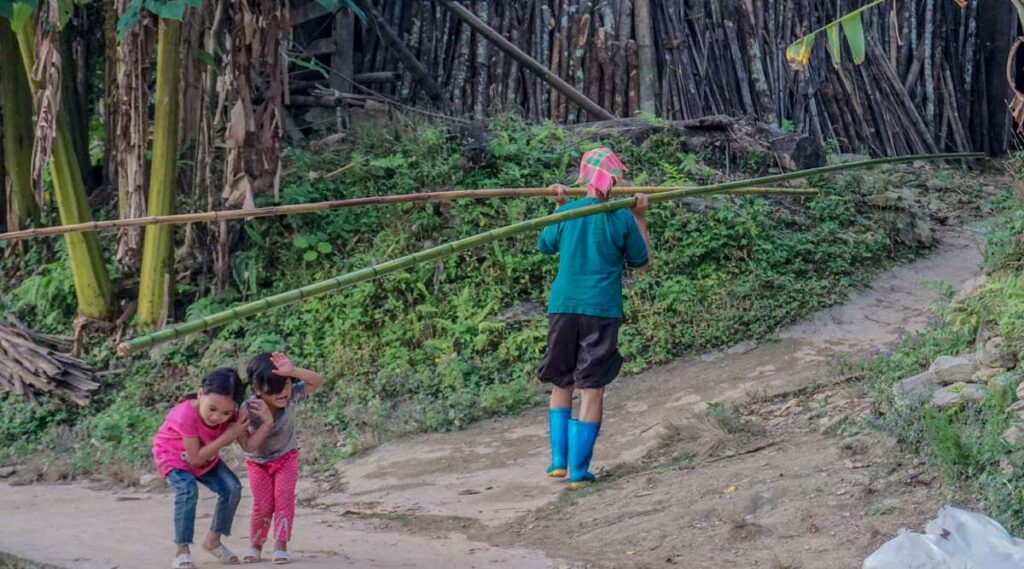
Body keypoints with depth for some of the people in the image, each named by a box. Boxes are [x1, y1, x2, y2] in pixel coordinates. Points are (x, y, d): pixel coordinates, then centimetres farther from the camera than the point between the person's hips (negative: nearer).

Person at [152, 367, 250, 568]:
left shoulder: (229, 413, -24)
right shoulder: (186, 415, -40)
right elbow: (195, 458, -34)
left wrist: (240, 426, -38)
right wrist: (229, 435, -39)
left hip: (205, 456, 6)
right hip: (173, 456, -6)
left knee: (232, 488, -9)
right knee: (188, 489, -31)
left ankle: (214, 540, 13)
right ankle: (183, 552, -23)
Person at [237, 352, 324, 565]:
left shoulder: (291, 396, -28)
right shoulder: (248, 410, -34)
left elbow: (317, 381, -37)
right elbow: (248, 446, -34)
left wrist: (292, 371, -53)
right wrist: (267, 422, -45)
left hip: (286, 457, 1)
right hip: (258, 462, -1)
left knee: (284, 497, -12)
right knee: (263, 504, -3)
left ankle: (281, 545, -3)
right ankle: (255, 545, 18)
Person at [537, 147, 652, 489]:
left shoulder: (565, 213, 0)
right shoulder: (622, 218, -5)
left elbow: (545, 245, 19)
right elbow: (641, 262, 9)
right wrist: (641, 219, 14)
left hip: (563, 307, 2)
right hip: (602, 310, -2)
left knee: (561, 384, 16)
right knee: (592, 388, 2)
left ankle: (559, 460, 10)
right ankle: (579, 470, 1)